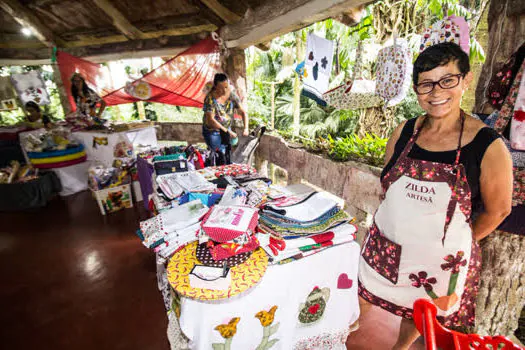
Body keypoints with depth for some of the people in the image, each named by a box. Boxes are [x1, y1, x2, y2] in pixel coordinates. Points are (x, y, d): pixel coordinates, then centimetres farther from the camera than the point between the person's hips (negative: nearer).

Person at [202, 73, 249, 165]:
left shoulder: (232, 95, -5)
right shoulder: (210, 98, -19)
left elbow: (242, 112, -3)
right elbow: (211, 120, -24)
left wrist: (246, 128, -19)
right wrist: (227, 131, -27)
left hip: (227, 130, 5)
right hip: (212, 132, -5)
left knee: (228, 156, 10)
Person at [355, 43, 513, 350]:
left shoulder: (489, 146, -16)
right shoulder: (404, 132, -6)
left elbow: (497, 211, -4)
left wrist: (455, 243, 4)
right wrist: (401, 225, 6)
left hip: (440, 261, -2)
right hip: (386, 248, 2)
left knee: (419, 315, 25)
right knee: (365, 299, 21)